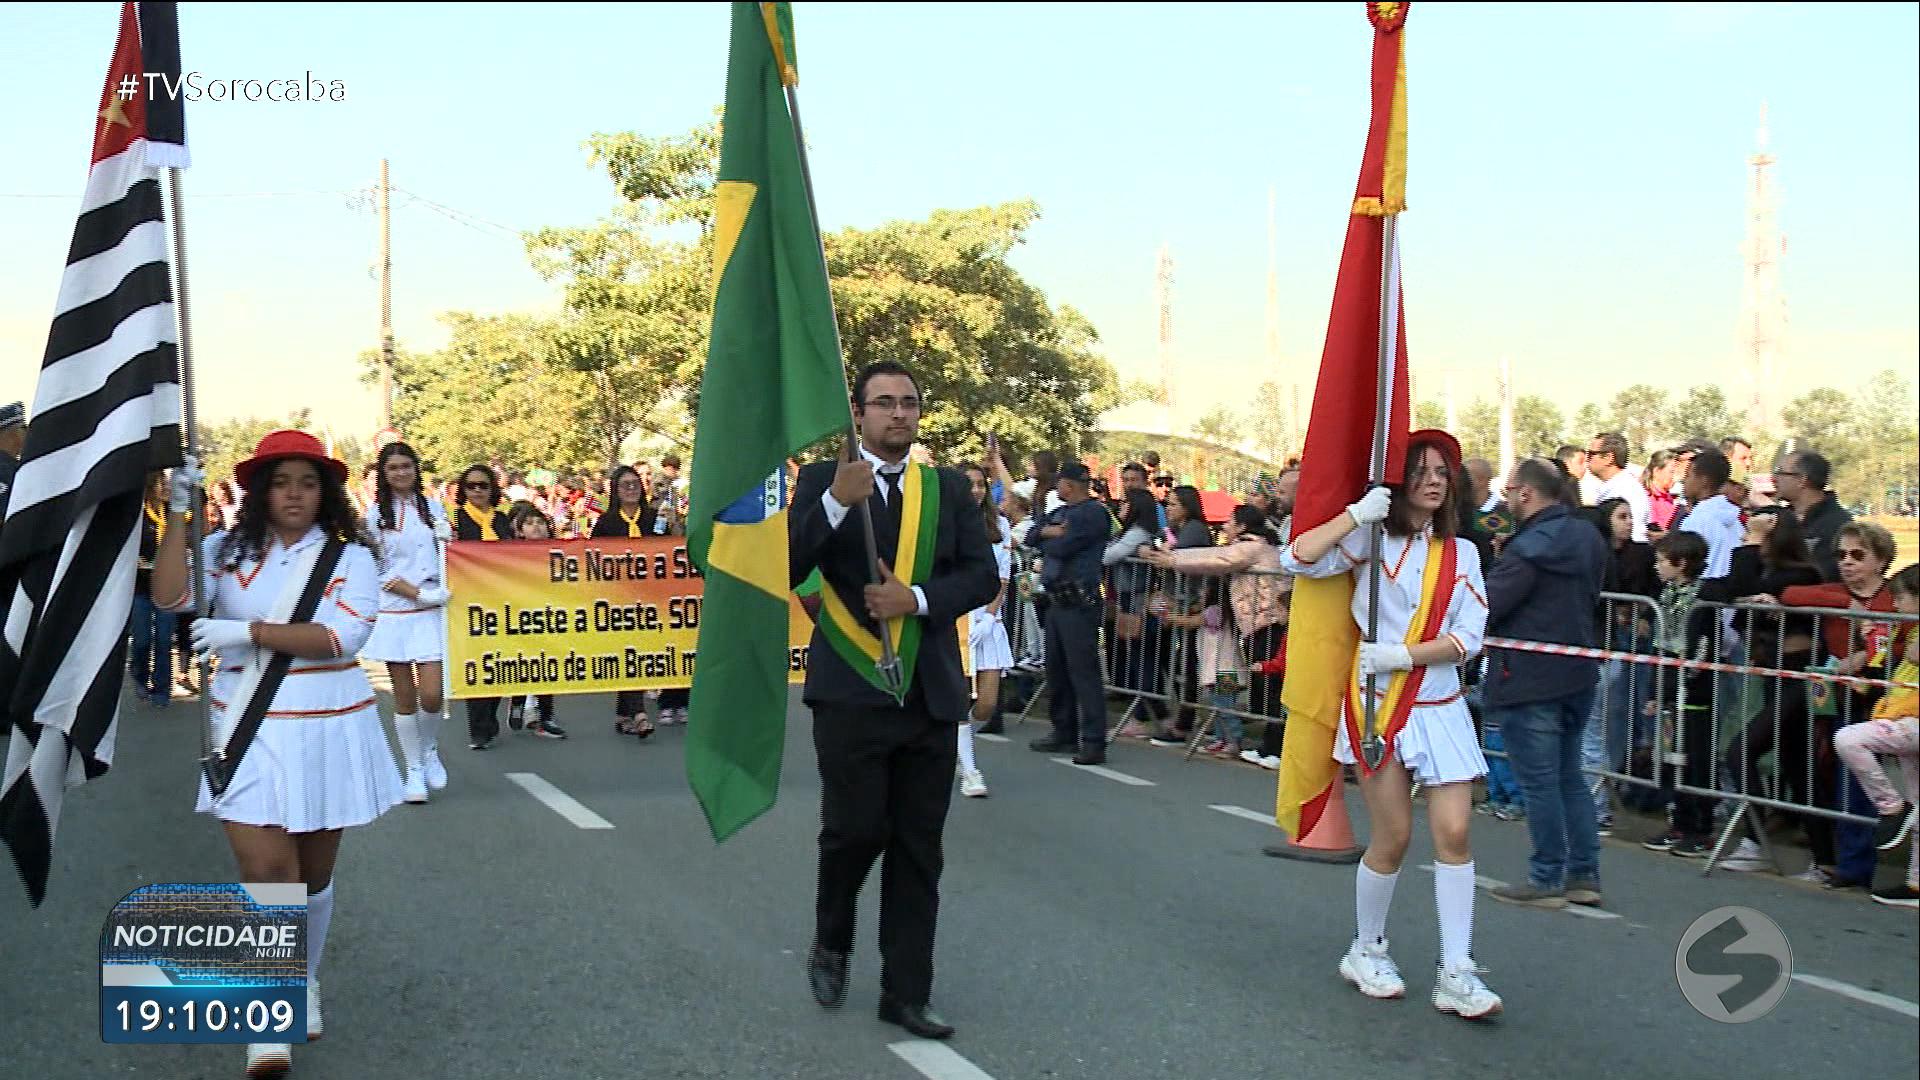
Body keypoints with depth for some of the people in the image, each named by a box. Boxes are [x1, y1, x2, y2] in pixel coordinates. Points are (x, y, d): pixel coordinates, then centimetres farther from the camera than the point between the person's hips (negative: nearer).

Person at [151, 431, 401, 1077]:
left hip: (327, 733, 0)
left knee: (313, 874, 14)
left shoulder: (350, 556, -2)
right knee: (265, 871, -12)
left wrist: (248, 632, -18)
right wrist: (178, 516, -16)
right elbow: (171, 597, -11)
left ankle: (303, 985, 37)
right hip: (250, 733, 0)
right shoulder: (228, 552, 3)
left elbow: (341, 636, -15)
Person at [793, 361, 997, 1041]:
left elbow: (983, 575, 4)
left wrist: (918, 597, -12)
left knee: (918, 851, 7)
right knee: (855, 831, -3)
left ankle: (906, 993, 17)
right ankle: (831, 942, 27)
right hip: (852, 693, -3)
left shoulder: (949, 489, 10)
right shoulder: (823, 482, 1)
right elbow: (787, 571, -10)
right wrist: (837, 502, -21)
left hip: (931, 696, 3)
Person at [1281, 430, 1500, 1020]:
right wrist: (1358, 513, -17)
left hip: (1441, 709, 3)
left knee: (1454, 833, -5)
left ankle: (1456, 975, 1)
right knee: (1393, 837, 0)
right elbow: (1297, 559, -16)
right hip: (1378, 705, -3)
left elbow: (1468, 638, 0)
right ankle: (1366, 950, 22)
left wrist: (1402, 654, -13)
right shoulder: (1371, 540, 0)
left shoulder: (1461, 553, 9)